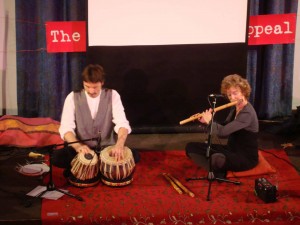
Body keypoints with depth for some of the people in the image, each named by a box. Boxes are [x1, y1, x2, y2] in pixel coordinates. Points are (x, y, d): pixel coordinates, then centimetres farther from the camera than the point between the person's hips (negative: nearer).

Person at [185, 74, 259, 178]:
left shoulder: (247, 113, -23)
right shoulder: (234, 108, 6)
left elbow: (223, 132, -31)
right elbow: (224, 132, 11)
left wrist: (210, 121, -12)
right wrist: (206, 121, -4)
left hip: (246, 157, -9)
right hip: (230, 150, 9)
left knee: (216, 158, -42)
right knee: (191, 147, 2)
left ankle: (220, 173, -7)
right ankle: (218, 172, -9)